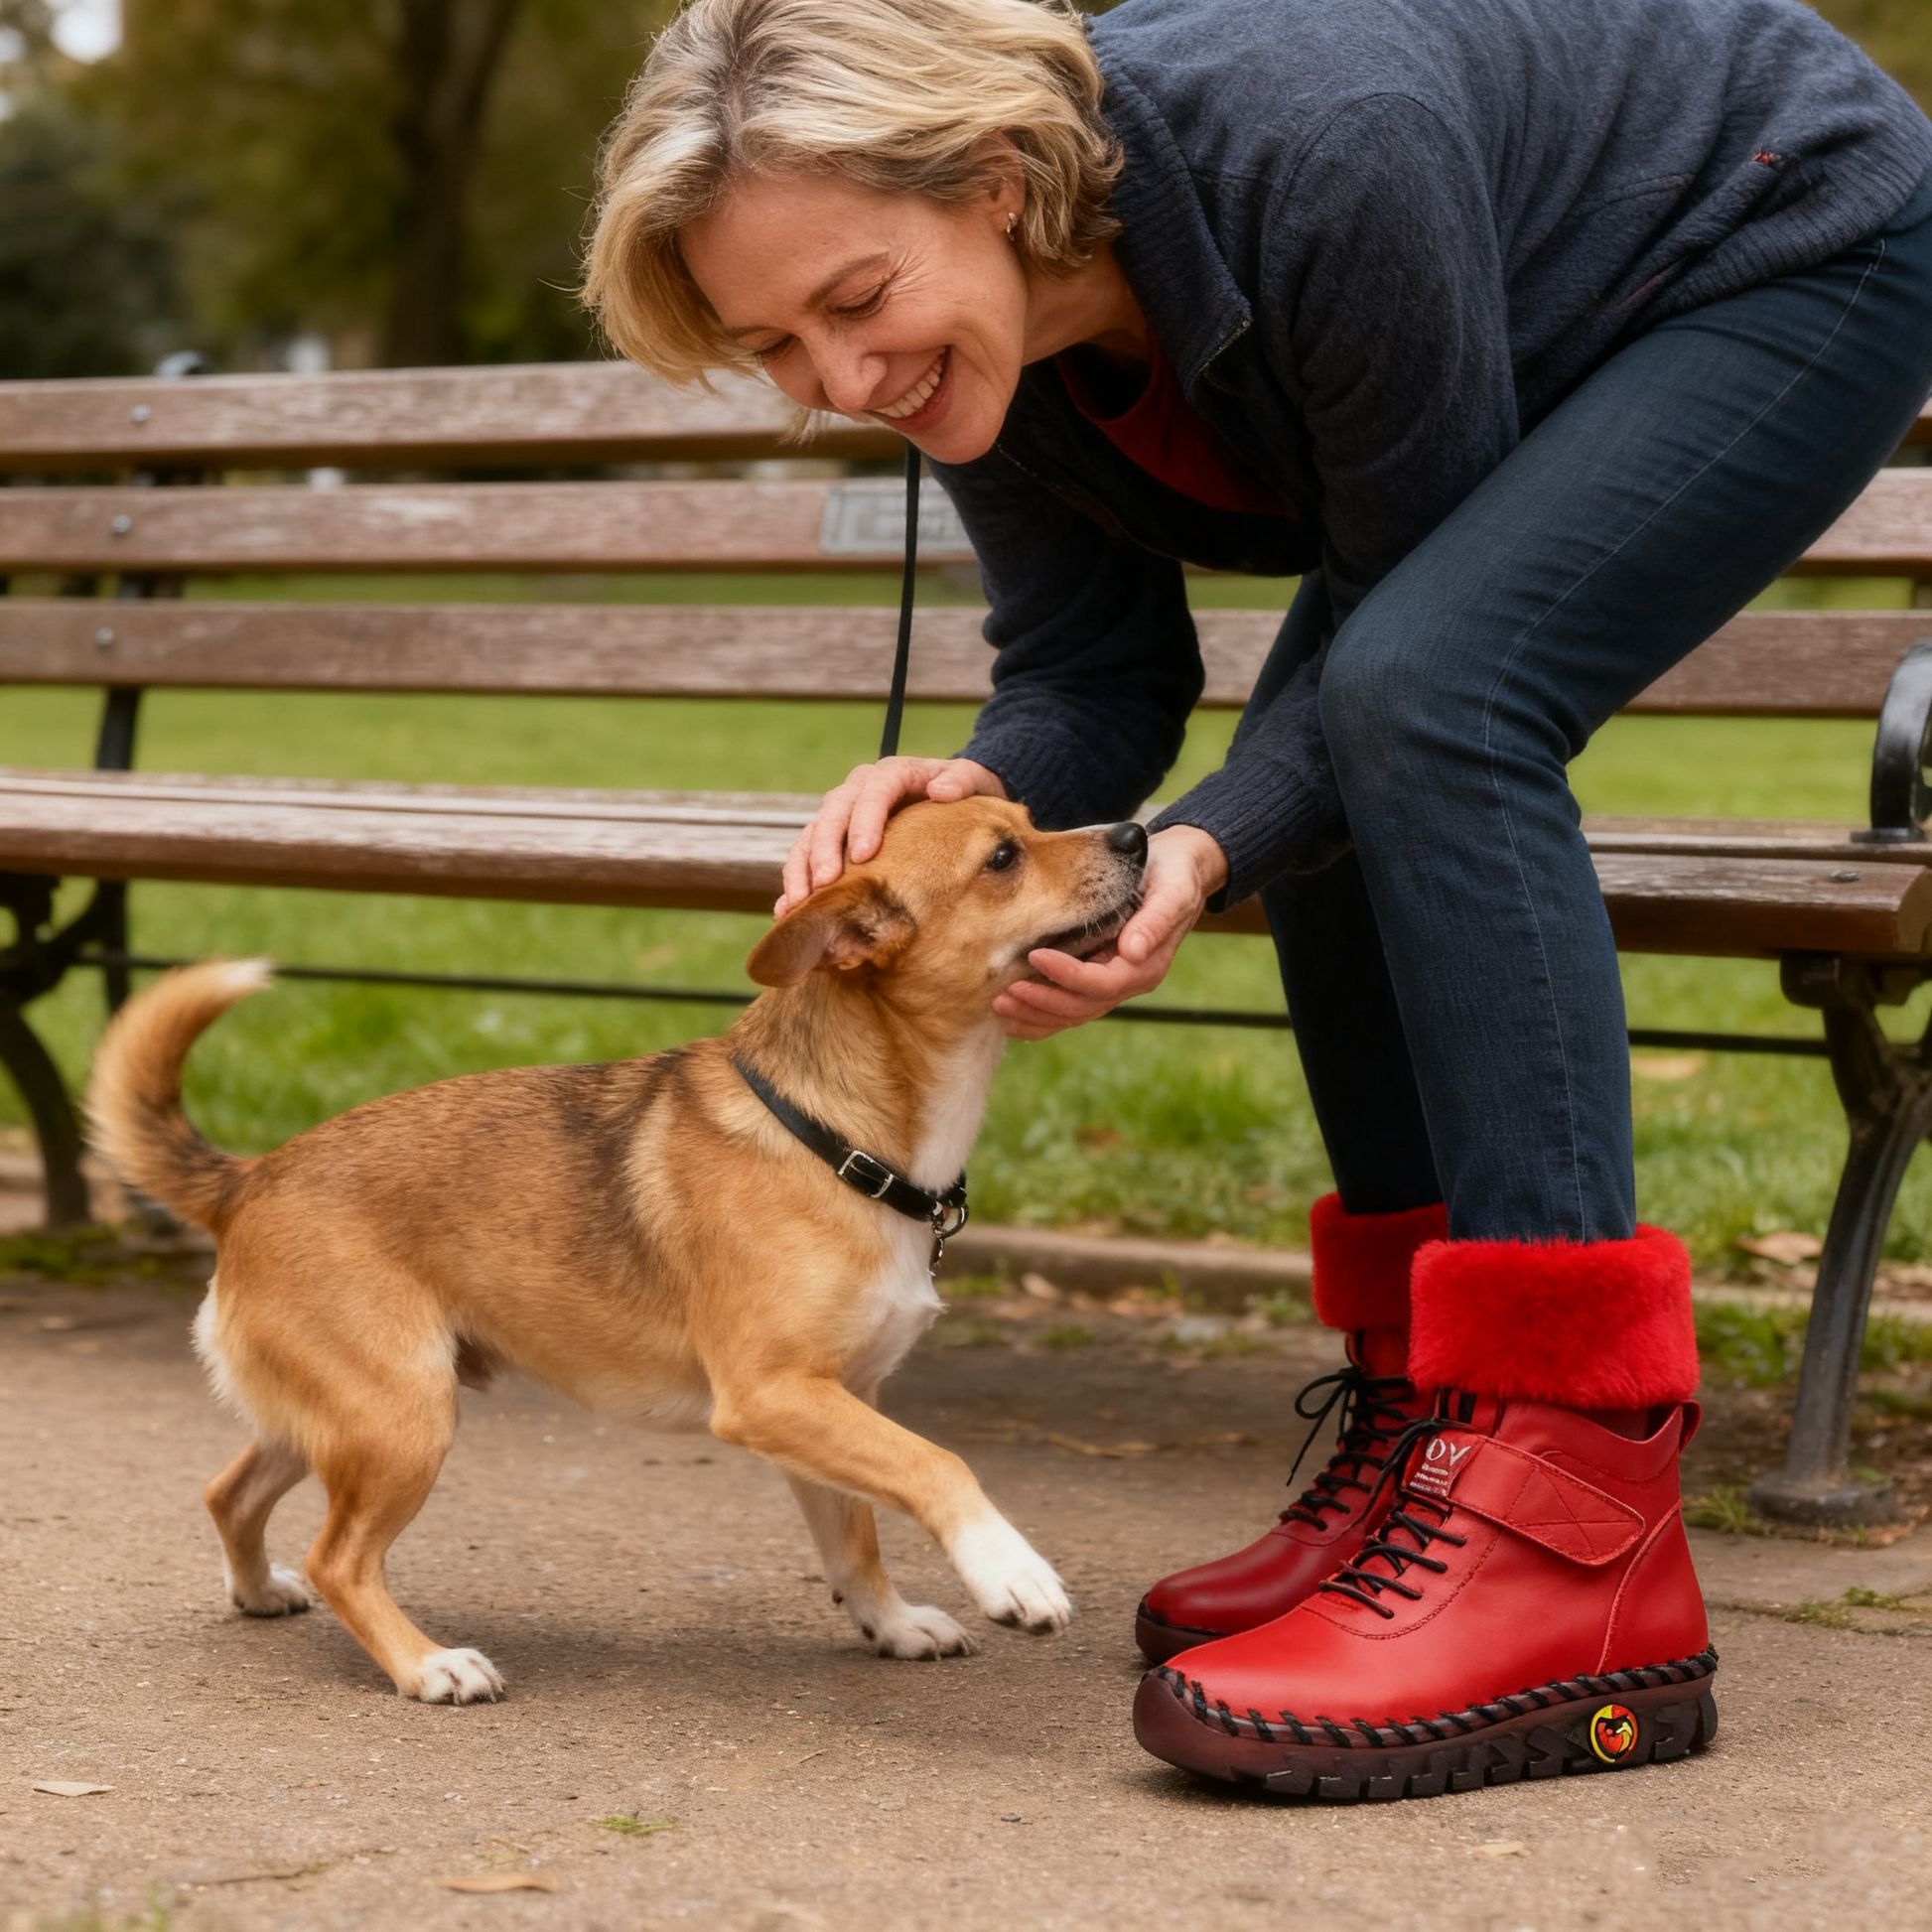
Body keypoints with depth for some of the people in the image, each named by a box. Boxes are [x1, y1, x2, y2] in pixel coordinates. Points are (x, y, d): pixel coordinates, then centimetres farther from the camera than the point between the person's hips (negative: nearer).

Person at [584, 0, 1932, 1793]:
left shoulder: (1316, 157, -37)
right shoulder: (964, 333, -15)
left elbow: (1424, 625, -26)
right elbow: (1092, 679, -7)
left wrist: (1209, 847, -38)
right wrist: (983, 796, -28)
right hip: (1590, 326, 9)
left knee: (1423, 698, -28)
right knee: (1337, 768, -2)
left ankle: (1572, 1527, -32)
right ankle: (1426, 1422, 8)